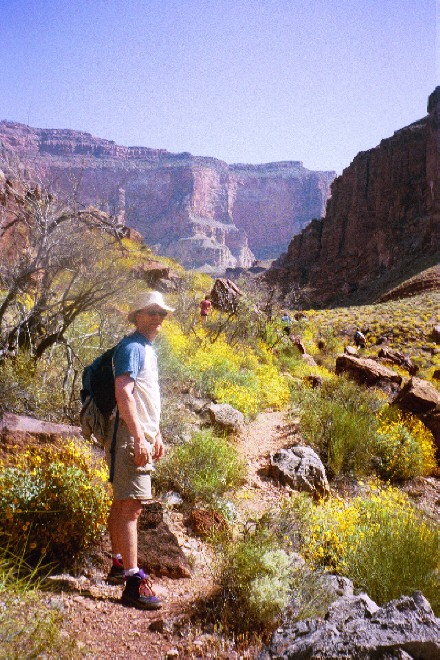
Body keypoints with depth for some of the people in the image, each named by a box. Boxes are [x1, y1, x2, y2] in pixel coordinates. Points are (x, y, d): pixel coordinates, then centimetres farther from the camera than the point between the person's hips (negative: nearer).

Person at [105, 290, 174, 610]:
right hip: (130, 436, -10)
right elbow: (123, 393, -22)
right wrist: (139, 438, -26)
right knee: (131, 506, -10)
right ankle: (133, 581, -6)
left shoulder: (148, 349, 18)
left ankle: (119, 565, 29)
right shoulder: (132, 347, -12)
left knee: (122, 503, 17)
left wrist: (156, 435, 25)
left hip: (141, 435, 10)